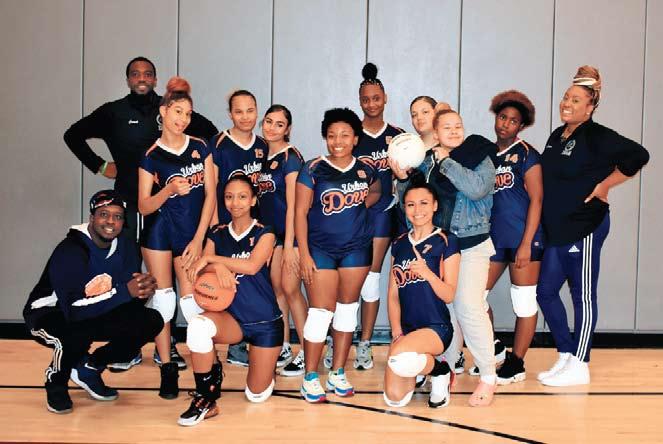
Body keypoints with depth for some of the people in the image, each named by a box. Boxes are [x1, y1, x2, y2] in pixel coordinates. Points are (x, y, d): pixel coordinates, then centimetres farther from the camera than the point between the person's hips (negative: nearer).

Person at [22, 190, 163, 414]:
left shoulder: (124, 248, -8)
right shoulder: (69, 251, -28)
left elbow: (133, 304, -7)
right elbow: (75, 309, -39)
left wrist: (143, 290, -31)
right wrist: (125, 291, -44)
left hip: (94, 313, 7)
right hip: (47, 315, -7)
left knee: (151, 322, -9)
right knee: (79, 332, -40)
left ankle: (90, 368, 9)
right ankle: (56, 381, -5)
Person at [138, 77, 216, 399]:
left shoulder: (200, 148, 2)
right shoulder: (151, 155, -1)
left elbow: (211, 194, 1)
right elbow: (144, 206, -3)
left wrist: (198, 239, -5)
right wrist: (169, 189, -23)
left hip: (192, 233, 0)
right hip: (159, 232, 0)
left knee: (192, 302, -4)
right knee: (161, 299, 2)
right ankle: (167, 369, 13)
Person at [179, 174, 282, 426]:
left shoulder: (264, 234, -5)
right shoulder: (217, 234, 5)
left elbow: (252, 266, -22)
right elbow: (200, 268, -7)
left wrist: (210, 258, -20)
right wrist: (217, 266, -29)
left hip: (265, 320, -2)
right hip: (231, 317, 2)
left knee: (257, 396, 3)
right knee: (198, 326, -36)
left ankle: (267, 364, 40)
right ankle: (206, 399, -17)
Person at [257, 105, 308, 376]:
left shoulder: (291, 157, -11)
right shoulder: (264, 155, 11)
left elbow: (292, 204, -15)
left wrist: (289, 245, -18)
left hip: (291, 231, -7)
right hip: (271, 230, 8)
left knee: (290, 288, -8)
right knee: (276, 287, 9)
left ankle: (307, 353, 0)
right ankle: (284, 348, 19)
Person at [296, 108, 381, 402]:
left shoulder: (365, 170, 2)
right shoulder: (313, 169, -8)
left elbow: (375, 192, 23)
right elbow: (300, 212, -8)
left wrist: (359, 207, 0)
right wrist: (304, 254, -13)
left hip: (356, 248, 4)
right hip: (320, 249, -4)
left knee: (347, 308, 9)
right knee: (321, 312, -5)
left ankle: (338, 373, 21)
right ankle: (310, 378, 6)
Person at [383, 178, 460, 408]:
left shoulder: (446, 242, -4)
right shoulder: (399, 244, 11)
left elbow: (449, 295, -9)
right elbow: (393, 295, 10)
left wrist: (427, 273, -27)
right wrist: (397, 333, -3)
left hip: (436, 327, -5)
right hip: (406, 327, 5)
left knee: (400, 357, -37)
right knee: (394, 398, -10)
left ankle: (439, 371, -2)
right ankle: (420, 366, 24)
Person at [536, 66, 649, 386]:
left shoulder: (597, 137, -11)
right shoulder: (556, 136, 12)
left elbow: (637, 156, -17)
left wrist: (603, 186, -13)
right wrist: (544, 224, 12)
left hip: (585, 228, -8)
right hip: (556, 230, 8)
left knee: (582, 296, 1)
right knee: (545, 291, 9)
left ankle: (579, 366, 12)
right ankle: (565, 356, 22)